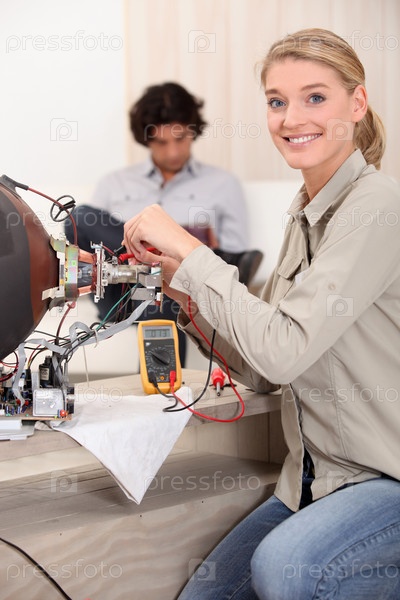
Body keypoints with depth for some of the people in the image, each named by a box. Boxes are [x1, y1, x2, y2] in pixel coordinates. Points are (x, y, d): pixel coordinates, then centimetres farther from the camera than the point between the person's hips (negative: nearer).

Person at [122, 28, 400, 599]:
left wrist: (188, 250, -20)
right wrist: (186, 289, -2)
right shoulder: (305, 217, 10)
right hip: (317, 477, 8)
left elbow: (285, 351, -26)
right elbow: (263, 372, 11)